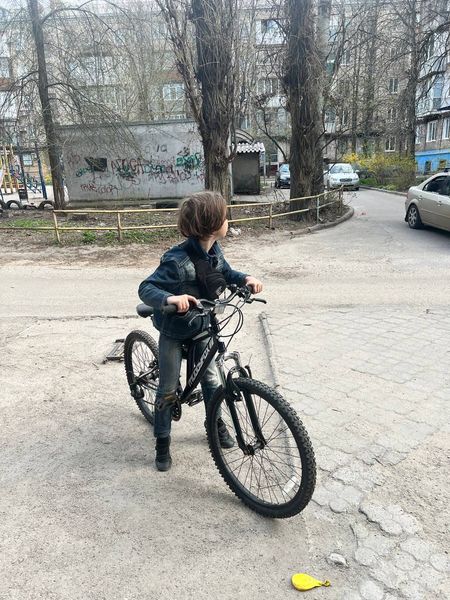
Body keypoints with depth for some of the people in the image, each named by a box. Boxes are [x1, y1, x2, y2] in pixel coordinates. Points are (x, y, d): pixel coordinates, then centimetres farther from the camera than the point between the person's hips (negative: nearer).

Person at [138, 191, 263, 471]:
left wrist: (245, 278, -12)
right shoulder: (178, 260, -32)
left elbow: (225, 273, 8)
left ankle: (216, 422, 41)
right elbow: (146, 288, -29)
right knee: (168, 389, 7)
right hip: (174, 331, -6)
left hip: (202, 326, 6)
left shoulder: (214, 250, -10)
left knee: (211, 377, 17)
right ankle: (163, 441, 27)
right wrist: (170, 298, -50)